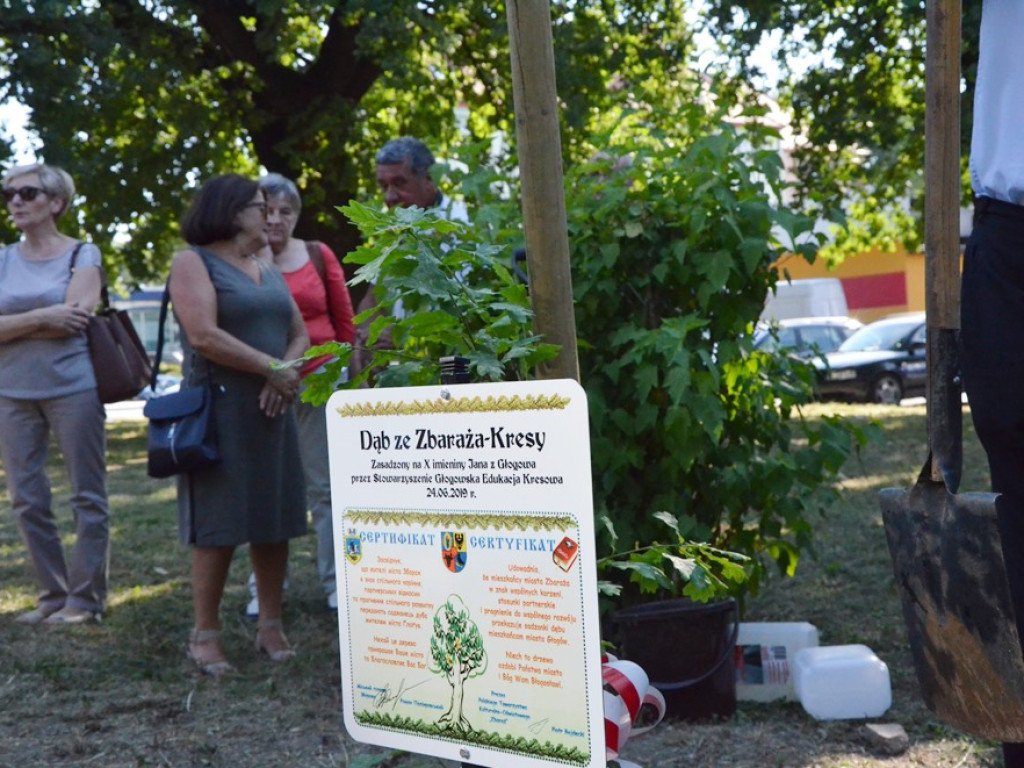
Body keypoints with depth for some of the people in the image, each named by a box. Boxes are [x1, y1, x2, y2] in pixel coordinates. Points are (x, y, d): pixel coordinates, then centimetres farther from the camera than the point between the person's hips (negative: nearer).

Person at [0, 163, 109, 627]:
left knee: (87, 496, 0)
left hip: (72, 388, -4)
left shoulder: (82, 255, 1)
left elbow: (74, 320, -13)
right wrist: (41, 317, -13)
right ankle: (53, 596, 16)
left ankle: (85, 598, 7)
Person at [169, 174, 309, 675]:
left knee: (274, 520, 5)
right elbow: (204, 335, -16)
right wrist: (272, 368, -13)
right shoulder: (193, 262, -3)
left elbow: (299, 335, 14)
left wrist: (286, 373, -7)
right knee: (218, 524, -6)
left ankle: (270, 625, 14)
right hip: (219, 409, -6)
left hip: (271, 410, 6)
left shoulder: (269, 272, 19)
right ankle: (205, 634, 2)